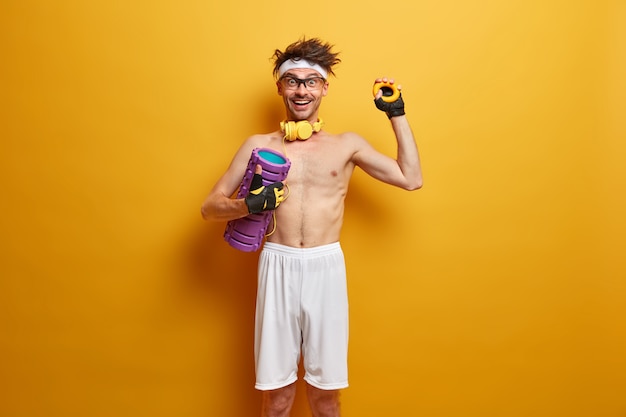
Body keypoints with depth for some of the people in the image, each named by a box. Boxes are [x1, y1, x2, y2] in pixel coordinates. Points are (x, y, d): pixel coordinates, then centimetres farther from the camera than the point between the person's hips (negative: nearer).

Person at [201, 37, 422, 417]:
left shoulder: (348, 145, 8)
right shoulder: (259, 145, 7)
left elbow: (412, 179, 6)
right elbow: (210, 207, 7)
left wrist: (397, 114, 7)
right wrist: (247, 205, -15)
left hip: (327, 268, 1)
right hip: (278, 267, 0)